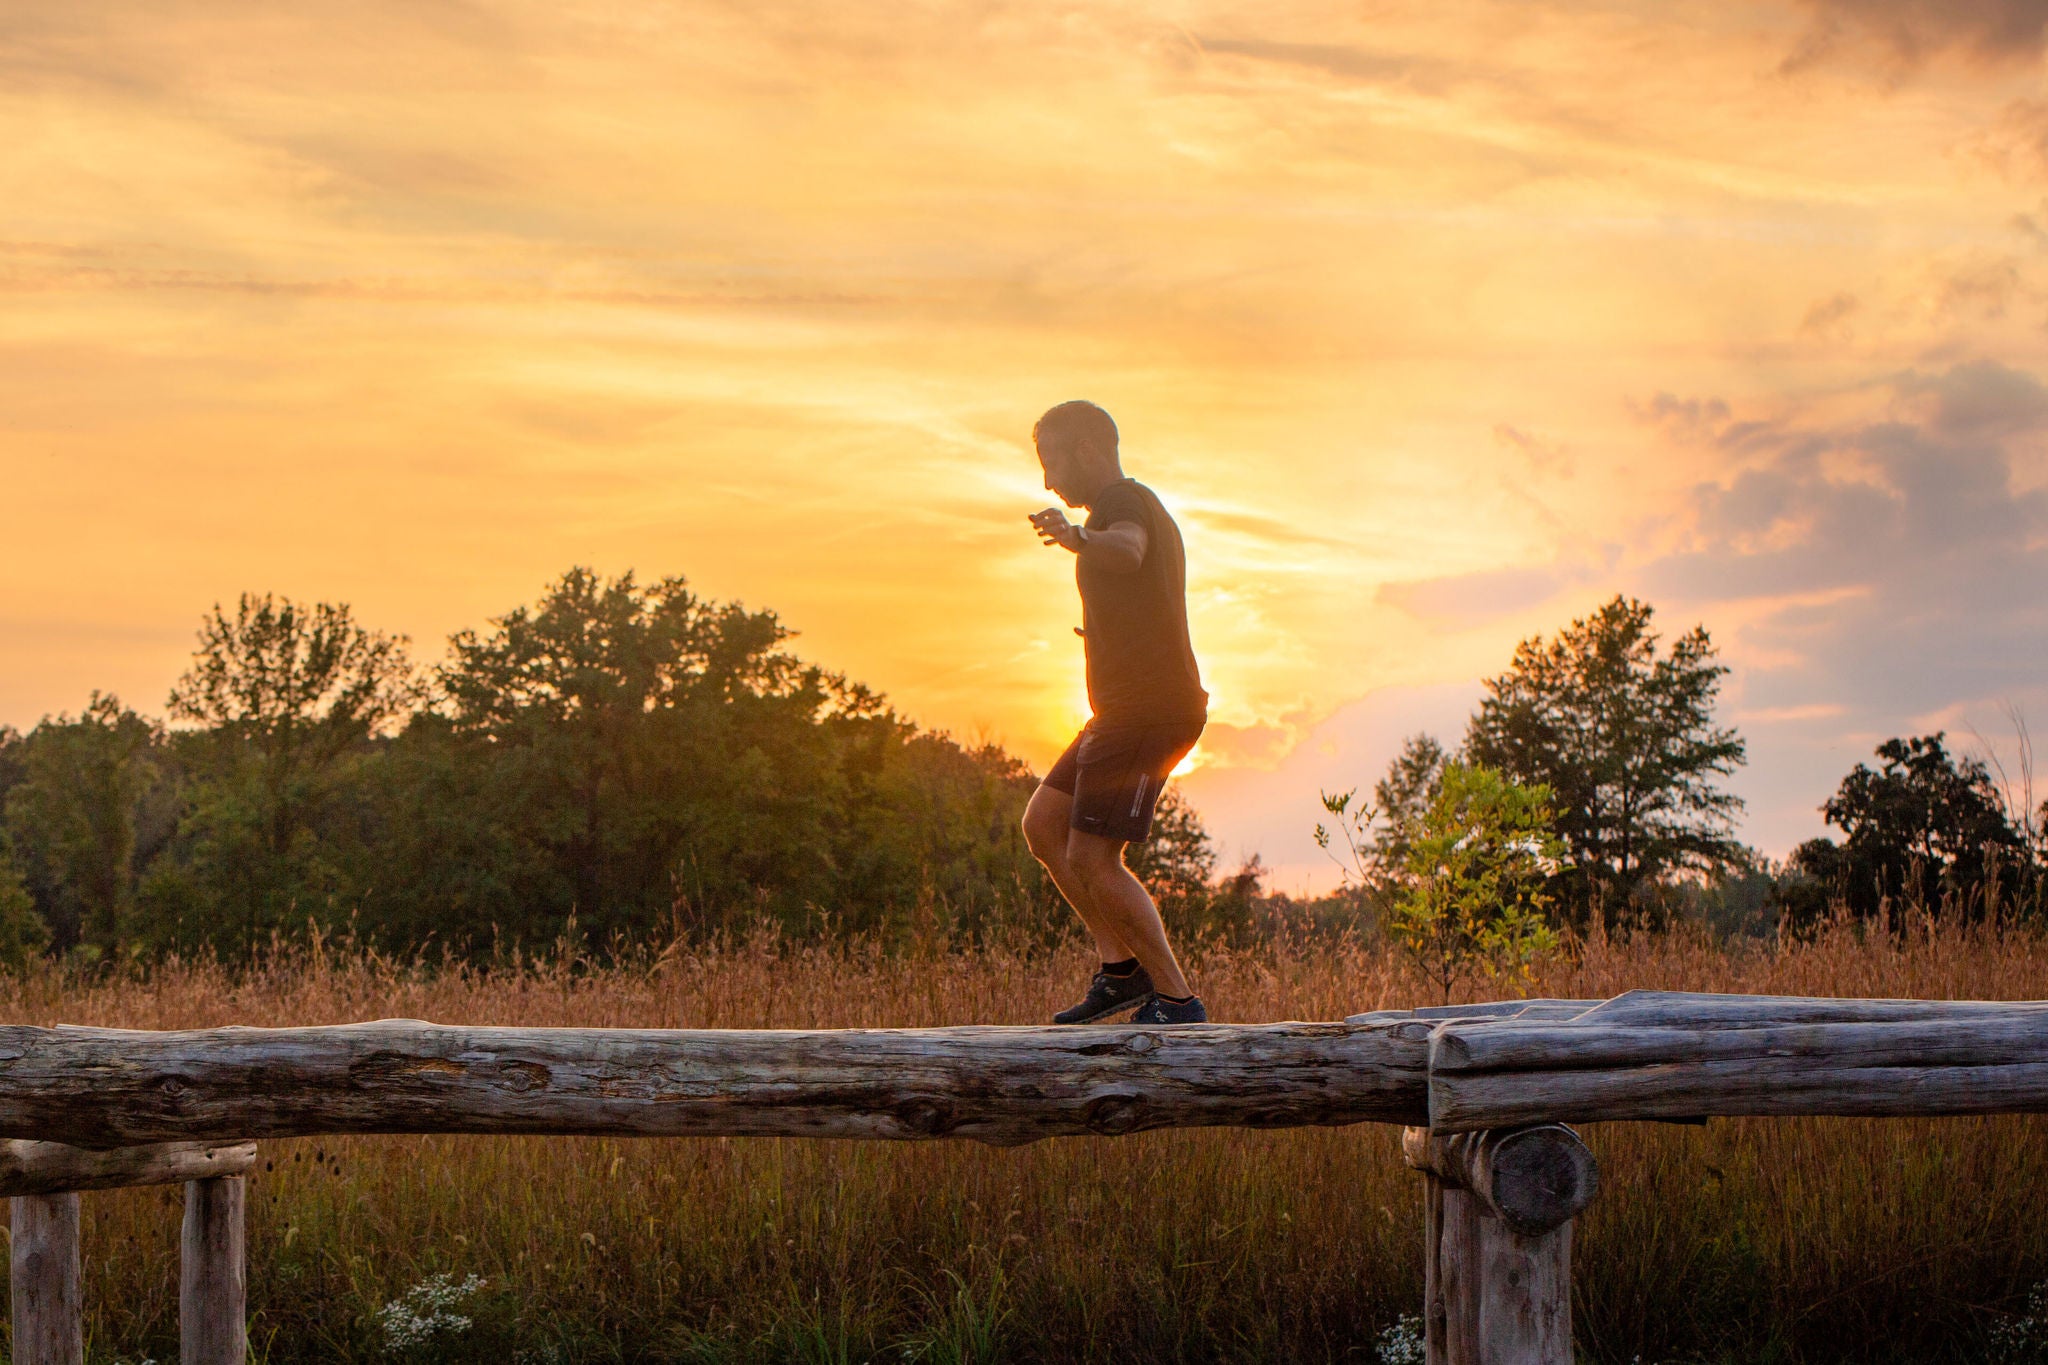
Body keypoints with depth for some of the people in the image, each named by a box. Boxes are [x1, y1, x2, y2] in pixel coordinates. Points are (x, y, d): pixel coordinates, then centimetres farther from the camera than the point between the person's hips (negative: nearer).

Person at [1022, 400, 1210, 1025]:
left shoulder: (1122, 500, -11)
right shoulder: (1144, 511, 23)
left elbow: (1127, 550, -38)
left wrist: (1079, 539, -58)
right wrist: (1100, 631, 49)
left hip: (1147, 709, -11)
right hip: (1130, 709, 11)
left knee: (1090, 859, -11)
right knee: (1043, 823, 11)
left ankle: (1176, 1000, -7)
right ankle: (1123, 968, 8)